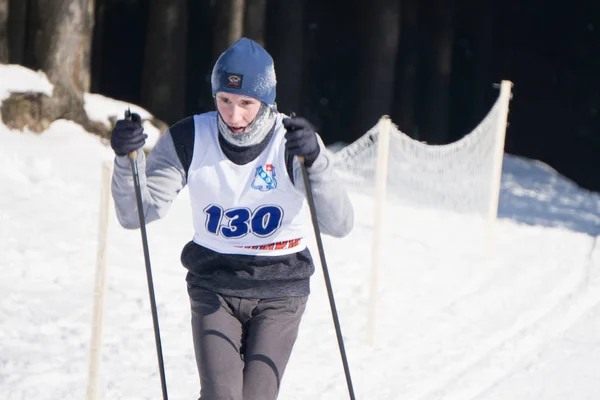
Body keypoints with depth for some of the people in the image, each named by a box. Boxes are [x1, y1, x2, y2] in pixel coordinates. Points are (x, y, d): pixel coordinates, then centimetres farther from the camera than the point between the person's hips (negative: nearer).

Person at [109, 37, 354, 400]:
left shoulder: (292, 141, -14)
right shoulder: (190, 139, -9)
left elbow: (340, 224, -26)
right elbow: (136, 214, -10)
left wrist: (315, 161, -42)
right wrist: (128, 159, -28)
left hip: (279, 292, -1)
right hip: (214, 287, 1)